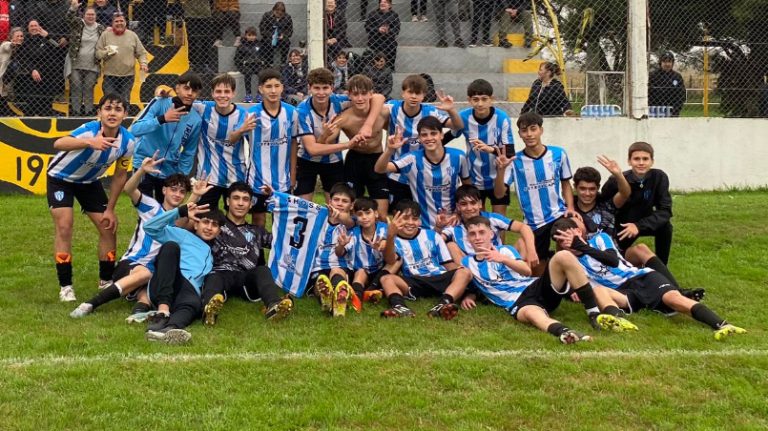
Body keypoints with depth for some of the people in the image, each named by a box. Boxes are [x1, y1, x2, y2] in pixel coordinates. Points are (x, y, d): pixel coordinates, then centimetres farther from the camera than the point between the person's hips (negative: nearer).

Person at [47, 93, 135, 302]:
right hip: (61, 178, -5)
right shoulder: (89, 130, -36)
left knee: (108, 227, 1)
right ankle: (65, 286, -4)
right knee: (64, 226, -17)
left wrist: (110, 209, -5)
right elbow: (58, 144, -57)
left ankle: (106, 281, 19)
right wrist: (89, 143, -75)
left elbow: (120, 175, -6)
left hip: (90, 181, 5)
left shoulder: (127, 142, -21)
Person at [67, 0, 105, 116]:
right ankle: (75, 112, 4)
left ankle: (89, 113, 11)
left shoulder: (100, 29, 10)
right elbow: (69, 17, -17)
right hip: (76, 64, -1)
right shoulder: (77, 24, 3)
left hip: (92, 66, 1)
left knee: (89, 90, 5)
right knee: (76, 89, -2)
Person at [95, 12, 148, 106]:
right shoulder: (105, 35, 4)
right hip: (110, 76, -1)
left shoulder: (132, 35, 8)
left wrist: (143, 63, -8)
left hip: (128, 76, 1)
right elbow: (98, 53, 2)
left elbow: (141, 53, 10)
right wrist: (107, 52, -17)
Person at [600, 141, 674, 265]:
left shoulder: (659, 177, -20)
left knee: (665, 226, -26)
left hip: (644, 223, 1)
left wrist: (639, 226, -37)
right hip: (622, 226, -1)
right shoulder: (616, 181, -26)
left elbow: (665, 210, -25)